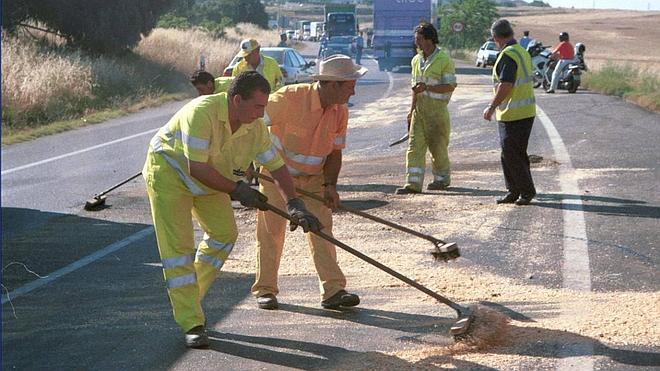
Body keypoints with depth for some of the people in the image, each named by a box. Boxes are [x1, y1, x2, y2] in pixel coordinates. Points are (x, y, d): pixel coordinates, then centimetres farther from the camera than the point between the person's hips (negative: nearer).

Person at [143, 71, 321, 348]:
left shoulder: (256, 128, -13)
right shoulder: (202, 113, -34)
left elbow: (277, 167, -6)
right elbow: (196, 168, -34)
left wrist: (295, 205, -19)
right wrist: (237, 190, -29)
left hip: (209, 180, 8)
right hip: (169, 172, -7)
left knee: (224, 232, 9)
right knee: (178, 245, -12)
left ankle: (188, 300, 25)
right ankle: (191, 324, -10)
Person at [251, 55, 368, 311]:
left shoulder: (340, 112, -7)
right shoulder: (290, 98, -25)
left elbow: (335, 152, 0)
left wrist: (329, 185, -13)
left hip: (313, 177, 4)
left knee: (321, 227, -6)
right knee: (271, 230, 0)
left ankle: (333, 290, -8)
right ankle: (265, 290, 13)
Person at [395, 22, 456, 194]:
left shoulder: (444, 59, -11)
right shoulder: (417, 60, 12)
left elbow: (450, 86, -13)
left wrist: (428, 88, -23)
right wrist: (412, 109, 21)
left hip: (437, 108, -6)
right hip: (420, 107, 6)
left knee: (437, 145, 4)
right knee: (415, 145, -3)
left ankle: (442, 179, 23)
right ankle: (413, 183, -5)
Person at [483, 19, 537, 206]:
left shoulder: (508, 55, -16)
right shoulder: (523, 52, 15)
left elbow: (505, 86, -24)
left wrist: (492, 107, -18)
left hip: (512, 114, -10)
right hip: (526, 112, 10)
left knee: (511, 155, -3)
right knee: (509, 154, 15)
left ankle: (527, 191, 2)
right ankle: (513, 191, 19)